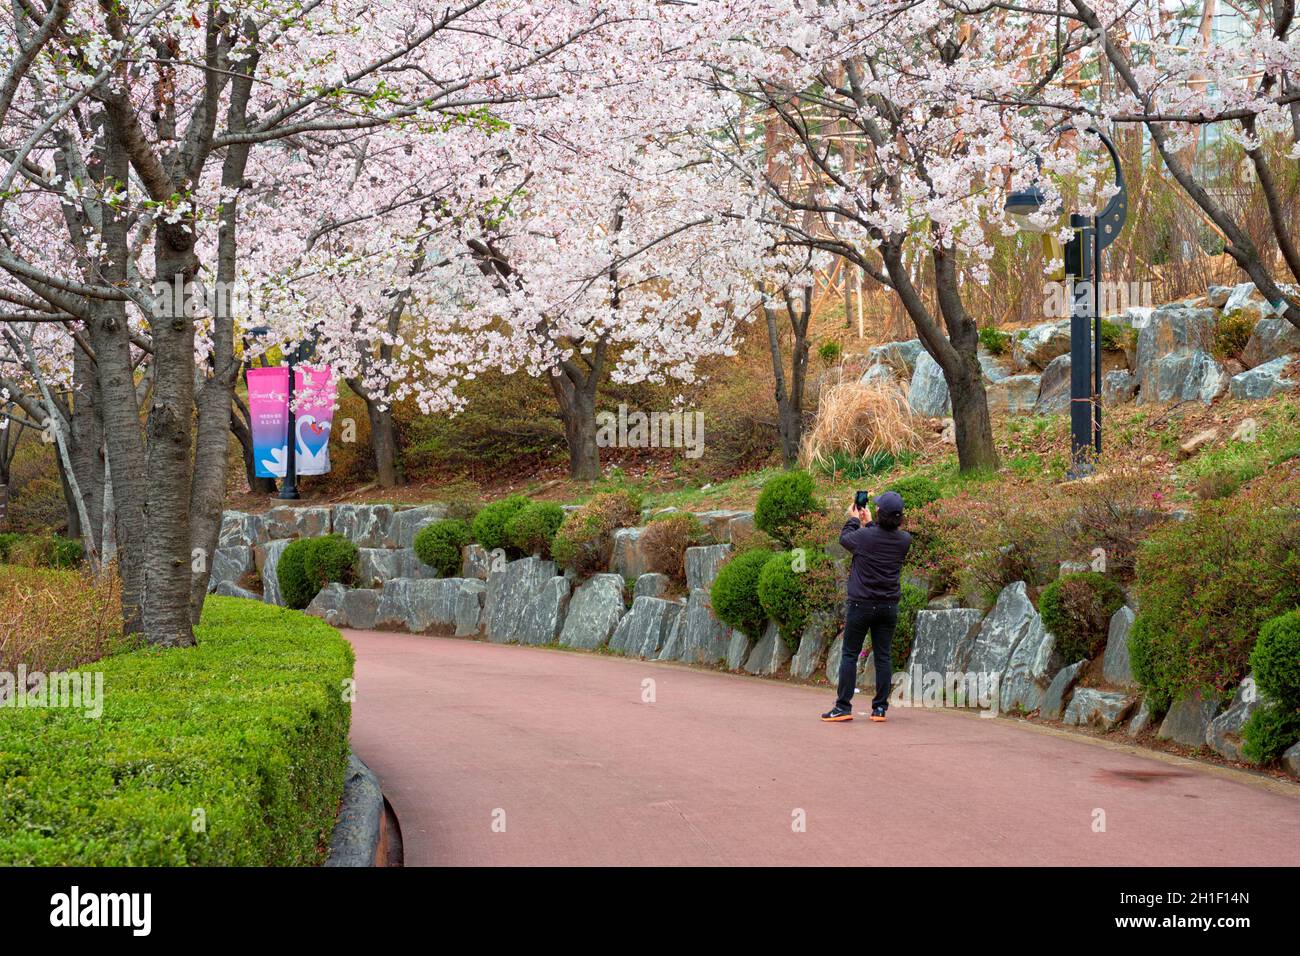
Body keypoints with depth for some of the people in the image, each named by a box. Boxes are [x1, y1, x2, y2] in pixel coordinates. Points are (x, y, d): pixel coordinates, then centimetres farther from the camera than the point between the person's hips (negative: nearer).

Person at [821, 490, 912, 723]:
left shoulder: (864, 536, -15)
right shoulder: (904, 540, -4)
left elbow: (845, 538, 6)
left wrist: (854, 519, 22)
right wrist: (869, 523, 27)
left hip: (861, 605, -3)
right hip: (889, 606, 4)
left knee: (850, 654, 2)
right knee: (883, 656, 8)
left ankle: (843, 706, 0)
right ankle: (880, 708, 8)